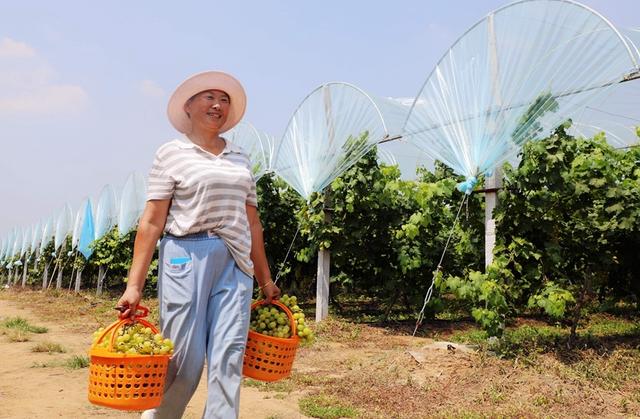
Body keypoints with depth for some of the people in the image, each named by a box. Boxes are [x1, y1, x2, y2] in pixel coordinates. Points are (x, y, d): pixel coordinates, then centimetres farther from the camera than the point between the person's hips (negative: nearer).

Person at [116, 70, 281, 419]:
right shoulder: (171, 153, 4)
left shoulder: (239, 159, 16)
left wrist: (265, 280, 17)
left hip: (235, 263, 4)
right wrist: (134, 285, -9)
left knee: (228, 359, -1)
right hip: (186, 257, -4)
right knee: (184, 359, 0)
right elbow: (151, 221, -3)